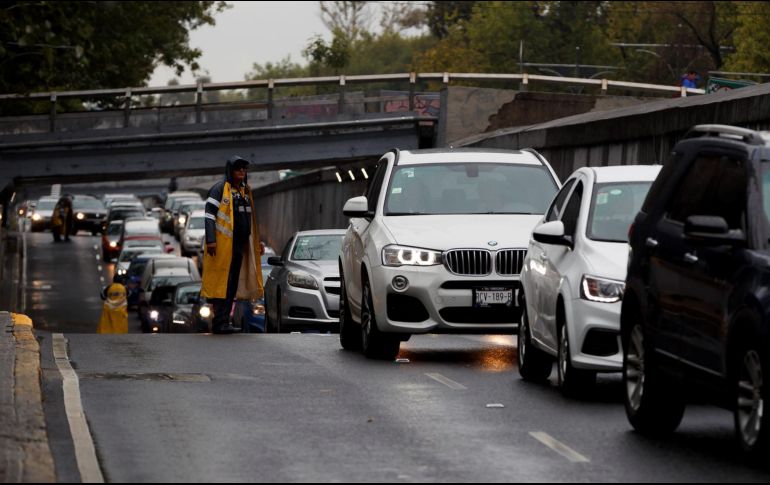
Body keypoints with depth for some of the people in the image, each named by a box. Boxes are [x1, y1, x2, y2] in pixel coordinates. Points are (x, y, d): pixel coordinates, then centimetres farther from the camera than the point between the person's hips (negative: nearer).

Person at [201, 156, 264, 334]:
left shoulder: (245, 191, 19)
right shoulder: (220, 189, -5)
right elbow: (209, 214, -11)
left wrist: (257, 242, 22)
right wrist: (211, 240, -20)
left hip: (240, 244, 8)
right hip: (223, 244, -8)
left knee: (233, 284, 8)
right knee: (222, 282, -9)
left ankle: (223, 321, 12)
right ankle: (220, 322, -11)